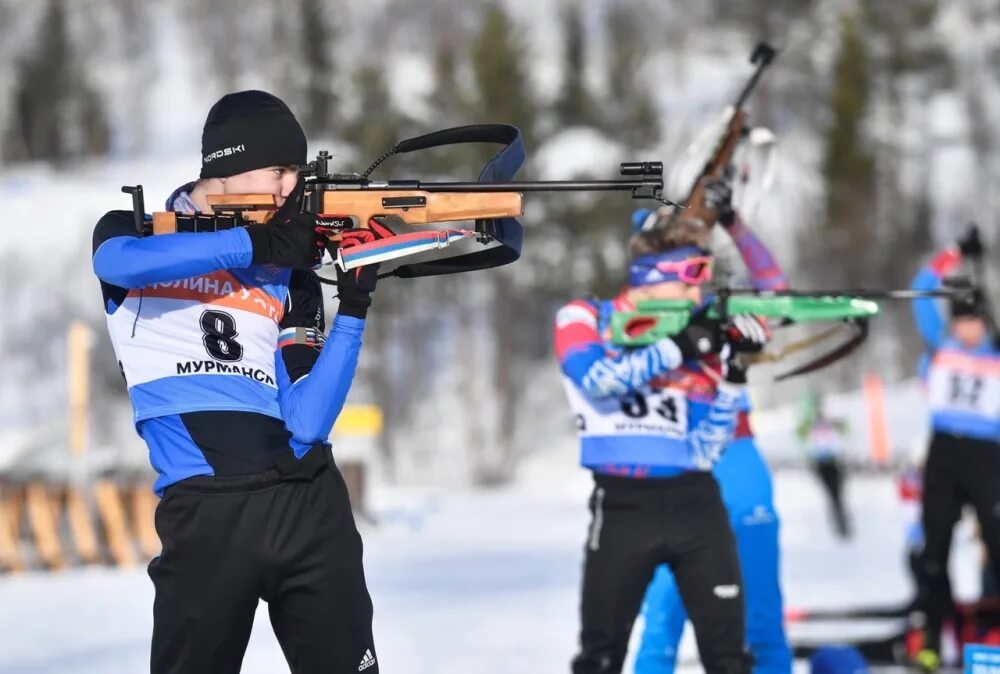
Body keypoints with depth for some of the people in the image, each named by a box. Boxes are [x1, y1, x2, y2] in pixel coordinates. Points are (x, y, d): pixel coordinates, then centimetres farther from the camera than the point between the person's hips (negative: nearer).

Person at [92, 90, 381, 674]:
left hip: (311, 504, 3)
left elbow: (306, 424, 2)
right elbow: (117, 262, -19)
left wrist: (354, 311, -8)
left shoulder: (289, 275, 13)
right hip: (205, 514, -3)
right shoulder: (135, 230, 9)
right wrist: (254, 242, -17)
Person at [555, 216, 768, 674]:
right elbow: (597, 378, -19)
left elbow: (703, 450, 3)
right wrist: (676, 348, -17)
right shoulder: (583, 320, 3)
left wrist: (731, 377, -7)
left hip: (695, 503, 3)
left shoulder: (698, 344, 10)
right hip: (624, 505, -3)